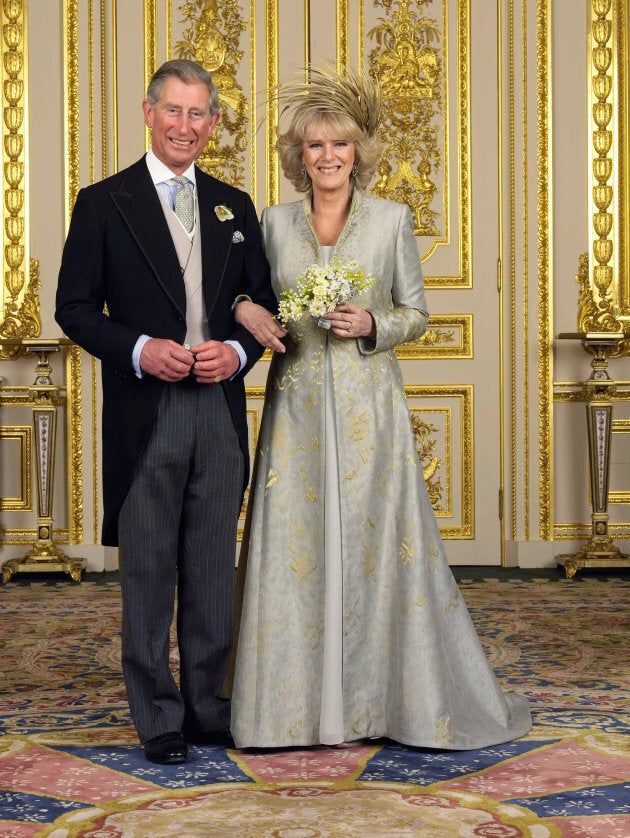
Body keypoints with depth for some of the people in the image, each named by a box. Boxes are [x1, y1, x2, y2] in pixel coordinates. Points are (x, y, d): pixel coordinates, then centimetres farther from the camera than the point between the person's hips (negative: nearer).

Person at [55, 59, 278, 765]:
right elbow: (74, 308, -1)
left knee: (213, 568, 10)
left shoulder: (234, 206, 13)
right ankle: (157, 714, 14)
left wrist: (237, 351, -5)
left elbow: (263, 302, 15)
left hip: (220, 410, 4)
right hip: (144, 415, -3)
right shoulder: (104, 203, 2)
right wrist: (139, 349, -16)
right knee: (148, 569, 3)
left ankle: (207, 704, 22)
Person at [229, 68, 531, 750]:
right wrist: (245, 310, -8)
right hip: (298, 405, 2)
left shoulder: (392, 220, 2)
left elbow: (417, 314, 6)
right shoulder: (275, 222, 7)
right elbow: (260, 302, 14)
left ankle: (378, 698, 14)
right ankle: (302, 700, 14)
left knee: (376, 541, 0)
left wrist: (373, 325, -13)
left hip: (368, 406, -1)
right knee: (297, 544, 2)